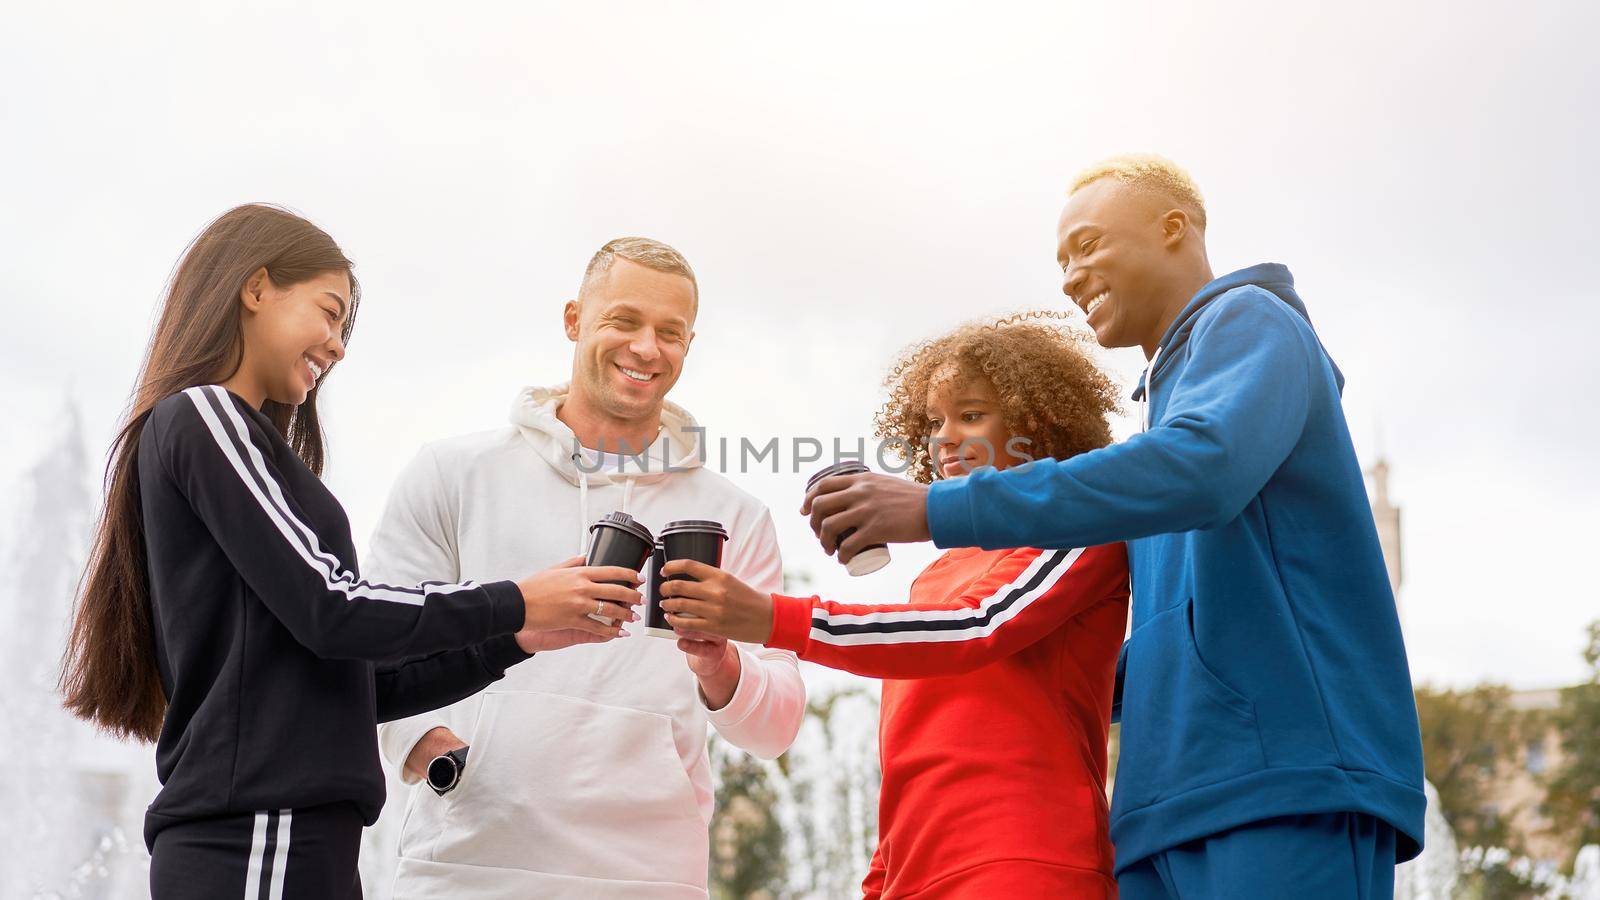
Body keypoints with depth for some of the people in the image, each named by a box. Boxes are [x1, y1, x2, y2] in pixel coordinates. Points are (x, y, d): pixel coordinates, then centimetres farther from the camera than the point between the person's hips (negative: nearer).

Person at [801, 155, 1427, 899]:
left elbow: (1201, 468, -21)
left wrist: (939, 510, -22)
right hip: (1174, 806, 8)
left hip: (1287, 783, -8)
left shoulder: (1250, 322, 2)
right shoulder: (1167, 394, 28)